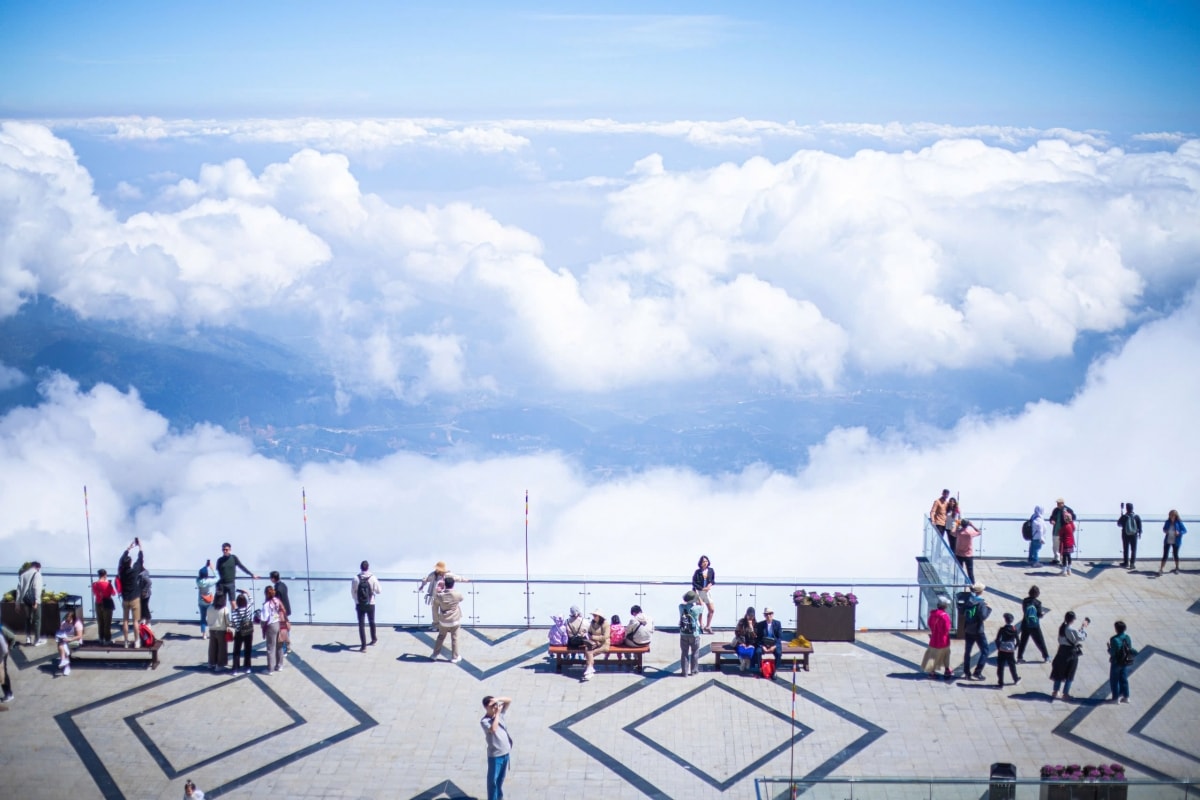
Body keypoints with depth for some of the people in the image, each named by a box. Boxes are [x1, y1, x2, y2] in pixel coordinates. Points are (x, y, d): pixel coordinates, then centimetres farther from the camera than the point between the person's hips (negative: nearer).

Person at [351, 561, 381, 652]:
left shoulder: (355, 579, -9)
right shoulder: (372, 578, -11)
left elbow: (353, 592, -3)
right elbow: (378, 590, -4)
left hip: (359, 605, -1)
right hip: (370, 604, 1)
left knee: (361, 624, 2)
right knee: (372, 622, 23)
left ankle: (363, 646, -3)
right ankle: (374, 639, 41)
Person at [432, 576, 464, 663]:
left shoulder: (439, 596, -15)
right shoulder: (457, 595, -17)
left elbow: (435, 609, -5)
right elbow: (461, 598, 9)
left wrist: (436, 620, 9)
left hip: (443, 621, 1)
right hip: (455, 620, -1)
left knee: (441, 637, 21)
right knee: (454, 638, 13)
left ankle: (435, 655, 30)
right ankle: (454, 657, 20)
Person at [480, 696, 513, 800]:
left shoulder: (500, 712, 0)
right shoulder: (484, 721, -18)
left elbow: (509, 700, -1)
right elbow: (493, 729, -36)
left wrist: (498, 699, -18)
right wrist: (497, 714, -28)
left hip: (505, 752, 6)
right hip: (495, 755, -6)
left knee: (501, 777, 22)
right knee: (493, 779, 6)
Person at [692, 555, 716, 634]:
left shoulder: (710, 570, -1)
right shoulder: (697, 572, -9)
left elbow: (713, 579, 9)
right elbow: (694, 582, -8)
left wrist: (710, 584, -12)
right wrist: (702, 588, -16)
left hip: (707, 591, 3)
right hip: (699, 592, -3)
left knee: (712, 610, 1)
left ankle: (707, 626, 15)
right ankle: (701, 627, 16)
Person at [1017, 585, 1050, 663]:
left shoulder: (1025, 601, -1)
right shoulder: (1037, 602, -13)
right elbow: (1040, 615, -11)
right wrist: (1043, 614, 12)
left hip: (1025, 625, 3)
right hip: (1035, 626, -3)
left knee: (1023, 641, 9)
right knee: (1040, 641, 13)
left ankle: (1019, 657, 6)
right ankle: (1046, 656, 24)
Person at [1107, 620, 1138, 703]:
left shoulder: (1115, 639, -24)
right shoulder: (1127, 637, -4)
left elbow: (1112, 653, -21)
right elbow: (1130, 650, 3)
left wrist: (1109, 648, -3)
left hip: (1116, 663, -6)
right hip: (1125, 663, 6)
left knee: (1114, 680, 8)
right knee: (1124, 679, 18)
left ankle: (1116, 698, 12)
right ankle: (1126, 697, 24)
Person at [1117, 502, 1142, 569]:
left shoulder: (1124, 517, -11)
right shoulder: (1136, 517, -7)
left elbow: (1119, 524, 3)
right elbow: (1140, 525, -3)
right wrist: (1139, 533, 10)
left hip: (1125, 535, -1)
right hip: (1134, 535, 1)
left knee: (1126, 549, 11)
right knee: (1133, 549, 7)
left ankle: (1126, 562, 18)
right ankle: (1132, 563, 2)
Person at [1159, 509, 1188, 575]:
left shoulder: (1179, 523, -9)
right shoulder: (1167, 522, 0)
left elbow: (1185, 530, -6)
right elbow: (1164, 528, 15)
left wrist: (1179, 533, -24)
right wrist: (1165, 531, -7)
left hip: (1175, 542, -2)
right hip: (1167, 541, 2)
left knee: (1175, 555, 12)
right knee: (1165, 555, -1)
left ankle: (1177, 569, 30)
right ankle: (1161, 569, -1)